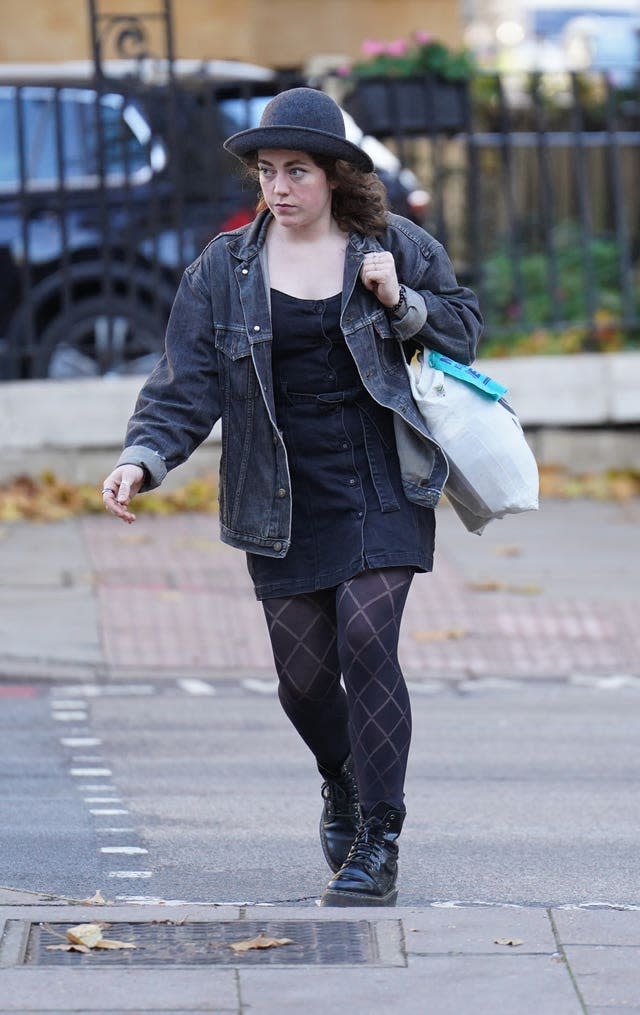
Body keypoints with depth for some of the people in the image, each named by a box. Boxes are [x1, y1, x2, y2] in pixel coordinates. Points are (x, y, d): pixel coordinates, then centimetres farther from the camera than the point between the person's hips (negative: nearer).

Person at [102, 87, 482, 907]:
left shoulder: (396, 248, 2)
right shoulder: (224, 270, 2)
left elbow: (463, 330, 11)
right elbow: (185, 383, -2)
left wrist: (401, 303, -8)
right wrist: (142, 460, -18)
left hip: (380, 492, -2)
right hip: (284, 506, 2)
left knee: (366, 643, -16)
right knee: (302, 675, 3)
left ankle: (378, 849, -10)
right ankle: (343, 784, 38)